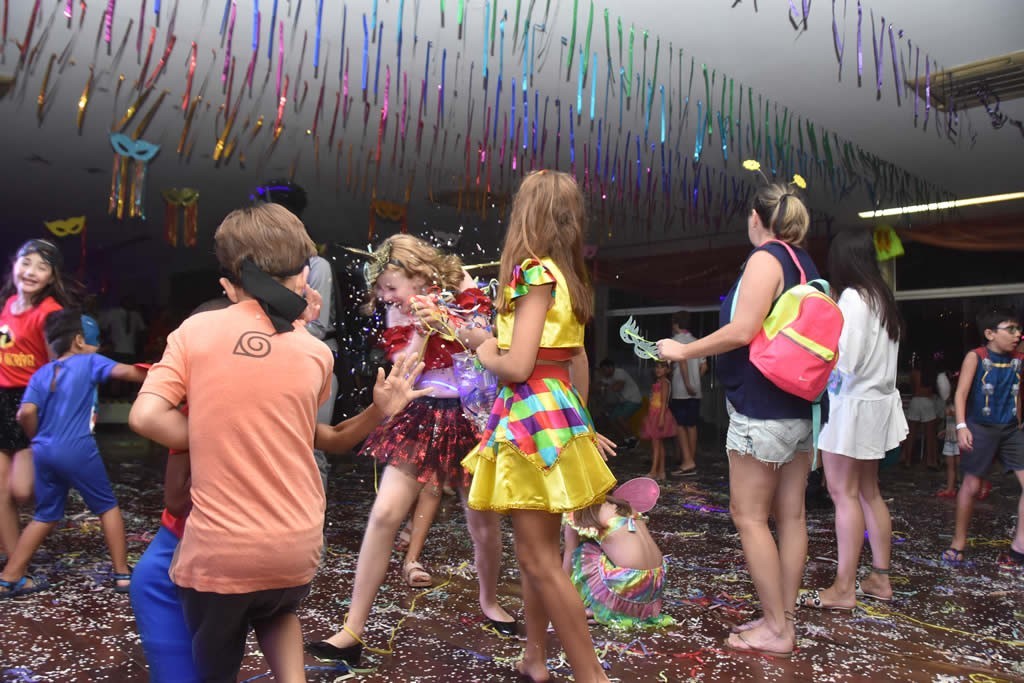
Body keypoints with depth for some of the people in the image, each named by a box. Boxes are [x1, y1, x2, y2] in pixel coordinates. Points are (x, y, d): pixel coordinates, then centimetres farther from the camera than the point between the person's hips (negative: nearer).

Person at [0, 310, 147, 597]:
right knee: (108, 507, 11)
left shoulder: (41, 374, 9)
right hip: (77, 450, -5)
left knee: (46, 516, 20)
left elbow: (26, 414, -3)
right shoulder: (89, 361, -1)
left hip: (45, 452, 5)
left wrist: (37, 439, 13)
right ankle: (122, 574, 11)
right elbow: (126, 372, -14)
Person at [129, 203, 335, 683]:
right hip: (297, 546, 2)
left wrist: (209, 446, 2)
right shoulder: (315, 353, -1)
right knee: (278, 611, 35)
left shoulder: (196, 331, -5)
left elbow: (146, 416, -12)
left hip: (218, 548, -2)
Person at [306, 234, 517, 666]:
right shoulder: (400, 313, 3)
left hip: (468, 418, -2)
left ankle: (489, 601, 38)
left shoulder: (466, 293, -5)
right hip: (422, 418, 2)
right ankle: (352, 632, -1)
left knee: (483, 522, 7)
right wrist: (421, 328, -15)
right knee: (384, 515, -9)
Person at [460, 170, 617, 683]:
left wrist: (484, 350, 0)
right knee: (537, 553, 17)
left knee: (539, 559, -2)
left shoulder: (535, 272, -14)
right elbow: (578, 358, 17)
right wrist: (580, 422, 25)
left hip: (533, 415, -9)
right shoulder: (566, 274, 12)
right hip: (556, 408, 9)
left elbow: (516, 366, -20)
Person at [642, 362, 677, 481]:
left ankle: (653, 471, -9)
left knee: (656, 443, -9)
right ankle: (661, 472, 12)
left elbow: (664, 401, -16)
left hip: (660, 414, -9)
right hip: (654, 415, 9)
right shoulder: (658, 382, 17)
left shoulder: (664, 382, -10)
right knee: (659, 444, 9)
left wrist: (661, 417, -22)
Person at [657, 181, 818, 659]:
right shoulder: (804, 263, 15)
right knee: (790, 514, 10)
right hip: (799, 405, 9)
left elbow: (742, 331, -21)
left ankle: (776, 629, 4)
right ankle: (783, 619, 19)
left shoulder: (766, 258, -11)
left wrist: (683, 351, -12)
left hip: (762, 407, -9)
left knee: (749, 515, -2)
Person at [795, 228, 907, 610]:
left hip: (850, 405, -9)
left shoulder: (852, 297, -14)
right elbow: (873, 353, 12)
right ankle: (879, 578, 21)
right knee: (868, 493, 14)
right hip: (877, 402, 9)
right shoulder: (882, 297, 12)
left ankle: (843, 589, -1)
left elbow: (844, 359, -19)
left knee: (845, 495, -5)